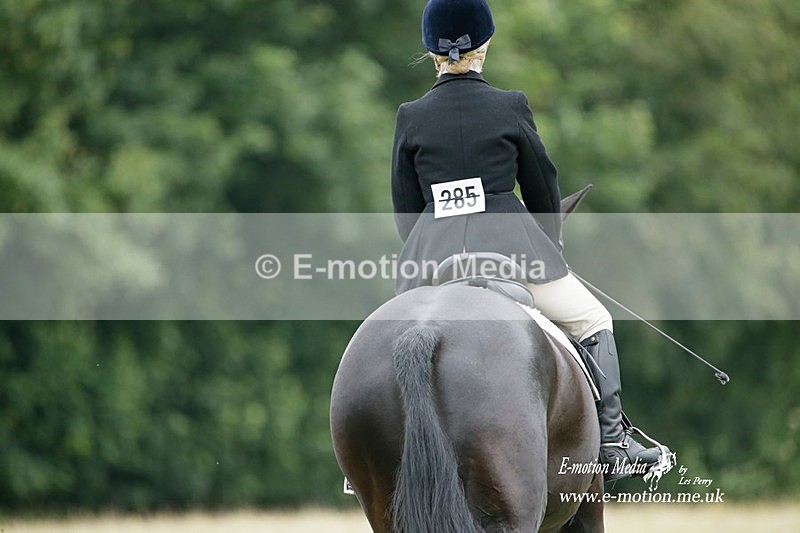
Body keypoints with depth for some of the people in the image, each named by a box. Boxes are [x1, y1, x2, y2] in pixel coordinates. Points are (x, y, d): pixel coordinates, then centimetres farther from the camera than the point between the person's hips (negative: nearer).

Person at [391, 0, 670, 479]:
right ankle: (611, 439, 9)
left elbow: (406, 210, 8)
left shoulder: (410, 118, 3)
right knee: (593, 323, 16)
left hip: (433, 255, 2)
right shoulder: (510, 107, -1)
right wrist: (550, 250, 25)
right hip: (510, 243, -2)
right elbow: (544, 191, 8)